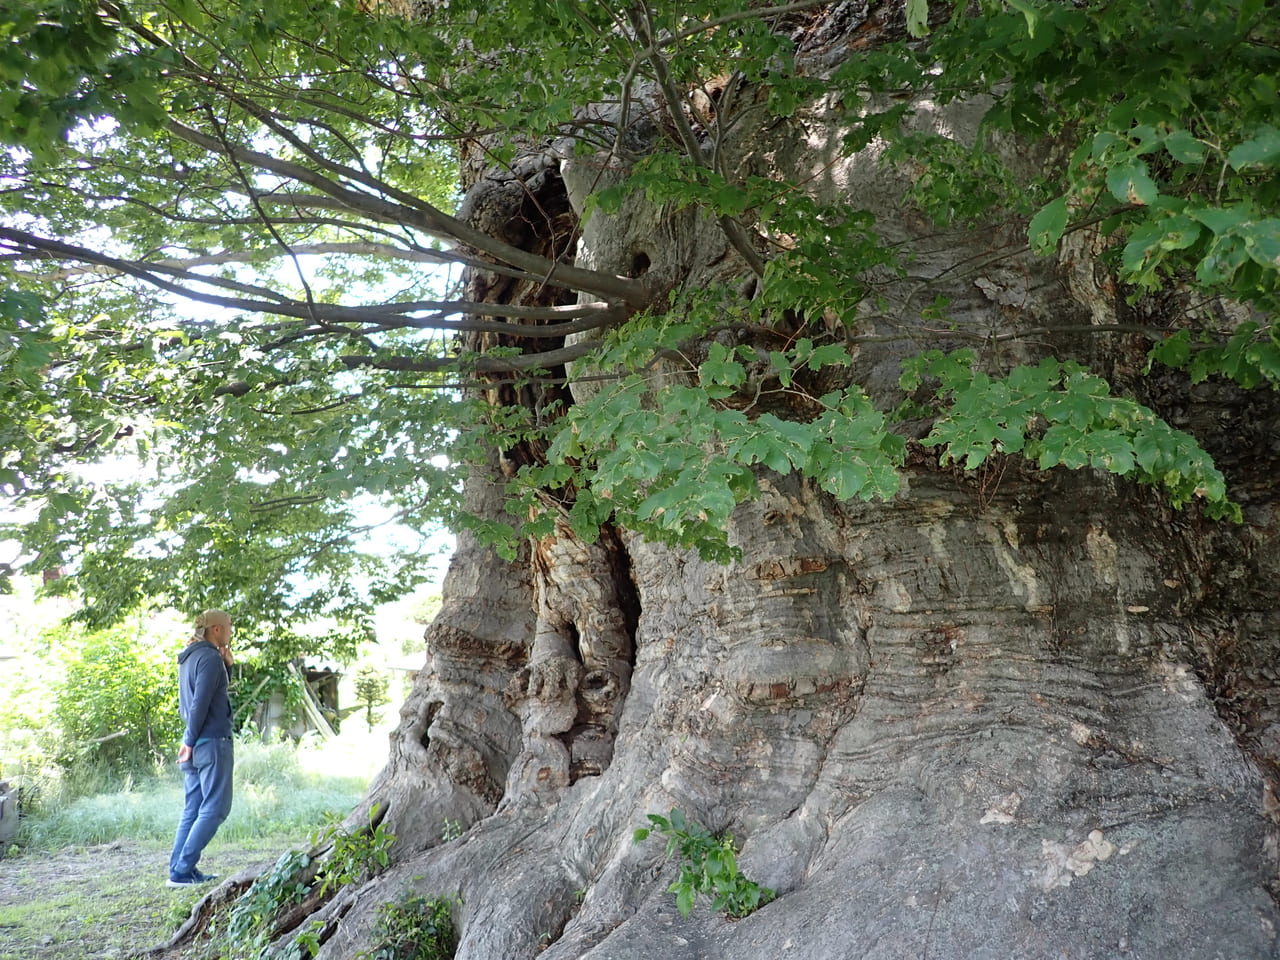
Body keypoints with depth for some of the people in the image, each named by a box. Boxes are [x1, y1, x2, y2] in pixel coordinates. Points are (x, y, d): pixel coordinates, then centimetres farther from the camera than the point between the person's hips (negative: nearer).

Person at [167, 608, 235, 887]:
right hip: (212, 741, -9)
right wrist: (190, 741, -14)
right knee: (214, 808, -5)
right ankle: (182, 870, -7)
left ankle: (179, 869, 11)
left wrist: (226, 666, 13)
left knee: (193, 809, 12)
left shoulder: (189, 658, 17)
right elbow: (200, 702, -18)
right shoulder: (210, 657, -12)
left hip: (195, 744, 9)